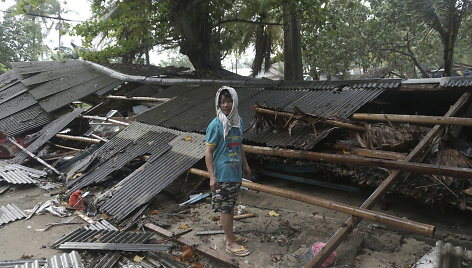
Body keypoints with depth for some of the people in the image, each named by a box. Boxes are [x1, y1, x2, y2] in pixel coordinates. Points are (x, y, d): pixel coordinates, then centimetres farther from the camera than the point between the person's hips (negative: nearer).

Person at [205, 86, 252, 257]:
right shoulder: (215, 125, -16)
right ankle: (231, 243, 18)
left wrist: (245, 165, 21)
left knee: (231, 205, 19)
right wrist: (212, 177, -19)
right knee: (225, 209, 5)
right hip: (223, 175, -7)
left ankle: (229, 235, 36)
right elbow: (208, 152, -15)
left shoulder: (238, 120, 5)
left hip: (236, 172, 7)